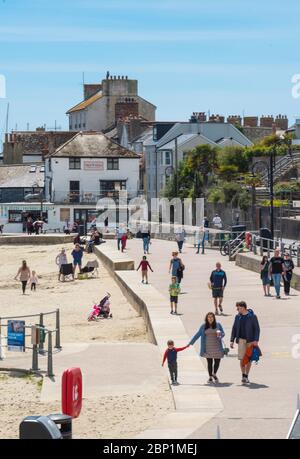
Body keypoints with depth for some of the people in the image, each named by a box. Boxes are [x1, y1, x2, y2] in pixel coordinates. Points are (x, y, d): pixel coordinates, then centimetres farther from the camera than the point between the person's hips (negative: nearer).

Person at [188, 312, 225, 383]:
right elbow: (197, 335, 8)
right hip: (208, 347, 0)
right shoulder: (203, 326, 4)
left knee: (217, 361, 0)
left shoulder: (218, 325, 3)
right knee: (209, 362, 1)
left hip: (217, 347, 0)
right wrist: (190, 343, 8)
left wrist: (220, 334, -18)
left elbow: (223, 334, 6)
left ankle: (214, 374, 26)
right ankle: (210, 377, 9)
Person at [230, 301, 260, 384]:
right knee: (242, 358, -3)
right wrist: (232, 340, 3)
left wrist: (256, 340, -14)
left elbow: (257, 329, -5)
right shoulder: (238, 317, 6)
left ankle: (246, 376, 14)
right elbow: (234, 329, 11)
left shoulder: (252, 317, -5)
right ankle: (243, 375, 11)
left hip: (250, 340, -2)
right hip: (241, 340, 2)